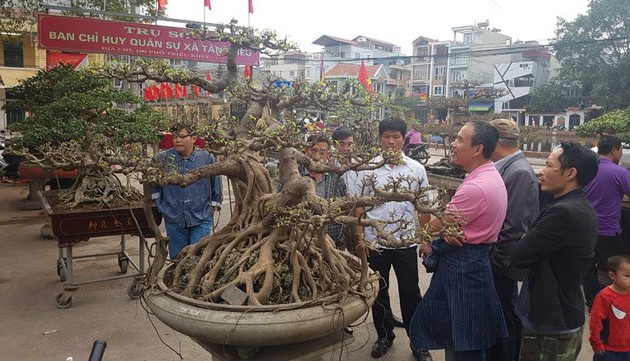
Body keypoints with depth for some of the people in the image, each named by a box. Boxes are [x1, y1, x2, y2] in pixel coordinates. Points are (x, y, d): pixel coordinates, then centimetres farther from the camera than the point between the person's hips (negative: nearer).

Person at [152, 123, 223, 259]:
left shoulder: (207, 158, -5)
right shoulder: (162, 159, -4)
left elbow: (216, 181, 9)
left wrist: (215, 202, 11)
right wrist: (156, 195, 10)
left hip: (201, 218, -1)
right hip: (174, 218, 2)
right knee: (177, 257, 13)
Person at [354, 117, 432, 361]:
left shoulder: (416, 169, -1)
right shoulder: (368, 169, -2)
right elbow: (360, 206, 2)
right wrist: (360, 237, -2)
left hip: (406, 242, 0)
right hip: (375, 242, 1)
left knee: (410, 294, 9)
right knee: (379, 293, 14)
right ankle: (384, 336, 33)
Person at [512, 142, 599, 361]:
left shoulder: (563, 212, -26)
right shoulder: (584, 209, 7)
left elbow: (518, 256, -23)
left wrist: (526, 239, -4)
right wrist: (531, 241, -10)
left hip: (550, 329, -9)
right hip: (568, 318, 9)